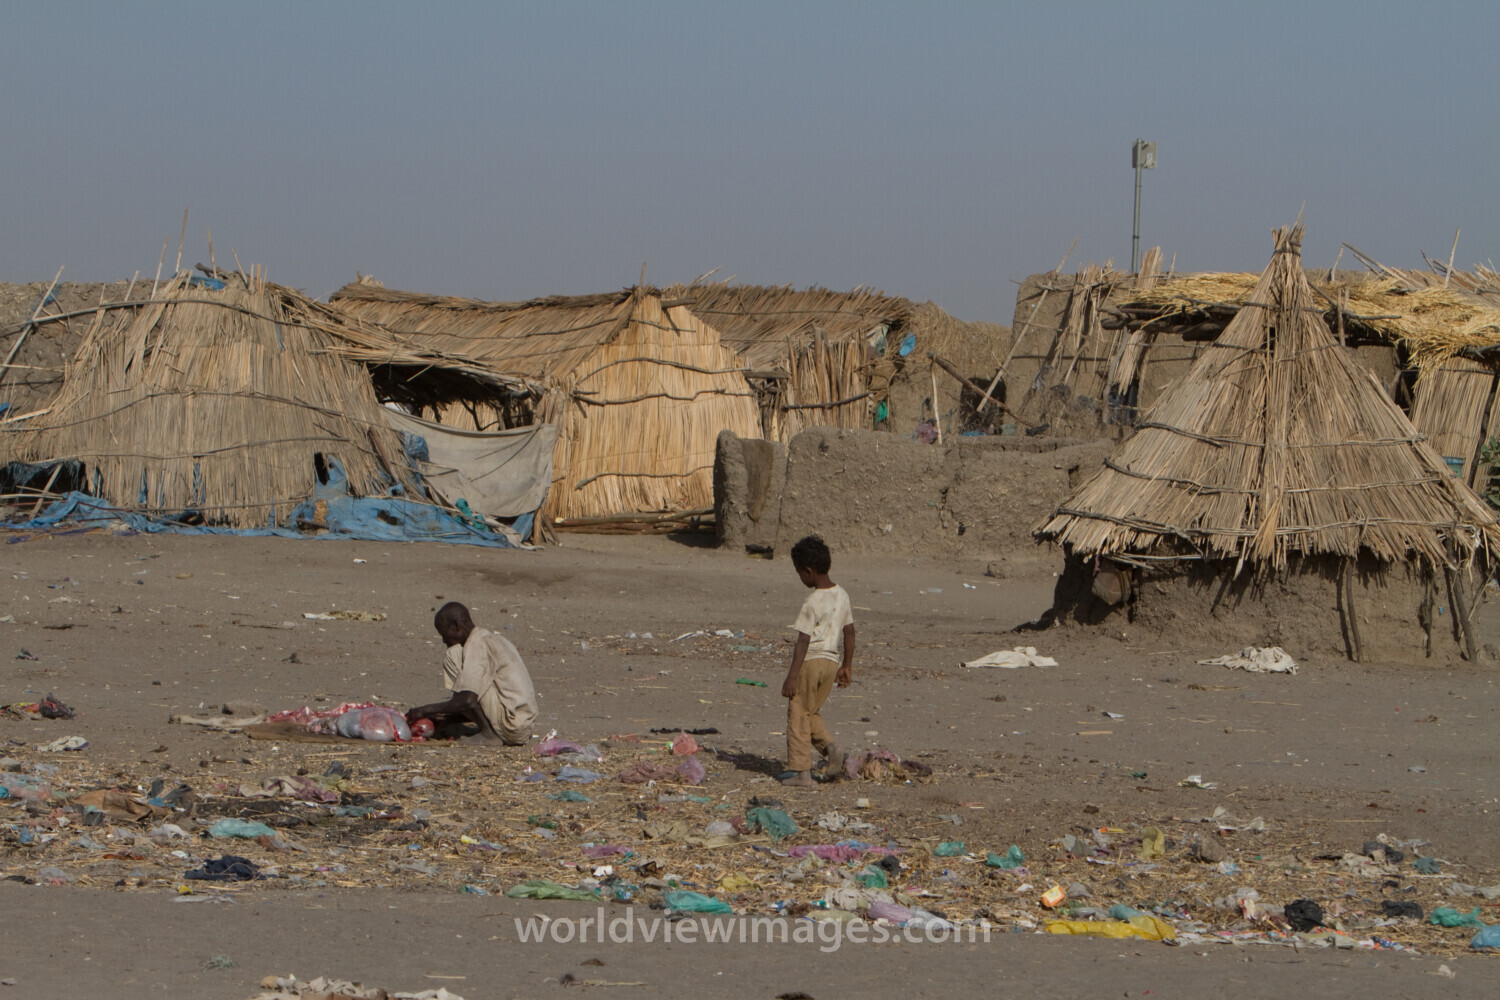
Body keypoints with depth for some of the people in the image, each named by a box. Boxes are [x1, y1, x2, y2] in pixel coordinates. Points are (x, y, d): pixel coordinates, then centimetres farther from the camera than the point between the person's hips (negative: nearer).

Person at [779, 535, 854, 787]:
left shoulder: (812, 603, -17)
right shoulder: (841, 595, 6)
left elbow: (803, 641, -19)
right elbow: (849, 632, 13)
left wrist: (792, 676, -17)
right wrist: (846, 666, 22)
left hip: (810, 661, -7)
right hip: (831, 662, 8)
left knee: (798, 714, 2)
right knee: (812, 713, 21)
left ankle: (800, 770, 3)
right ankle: (830, 748, -1)